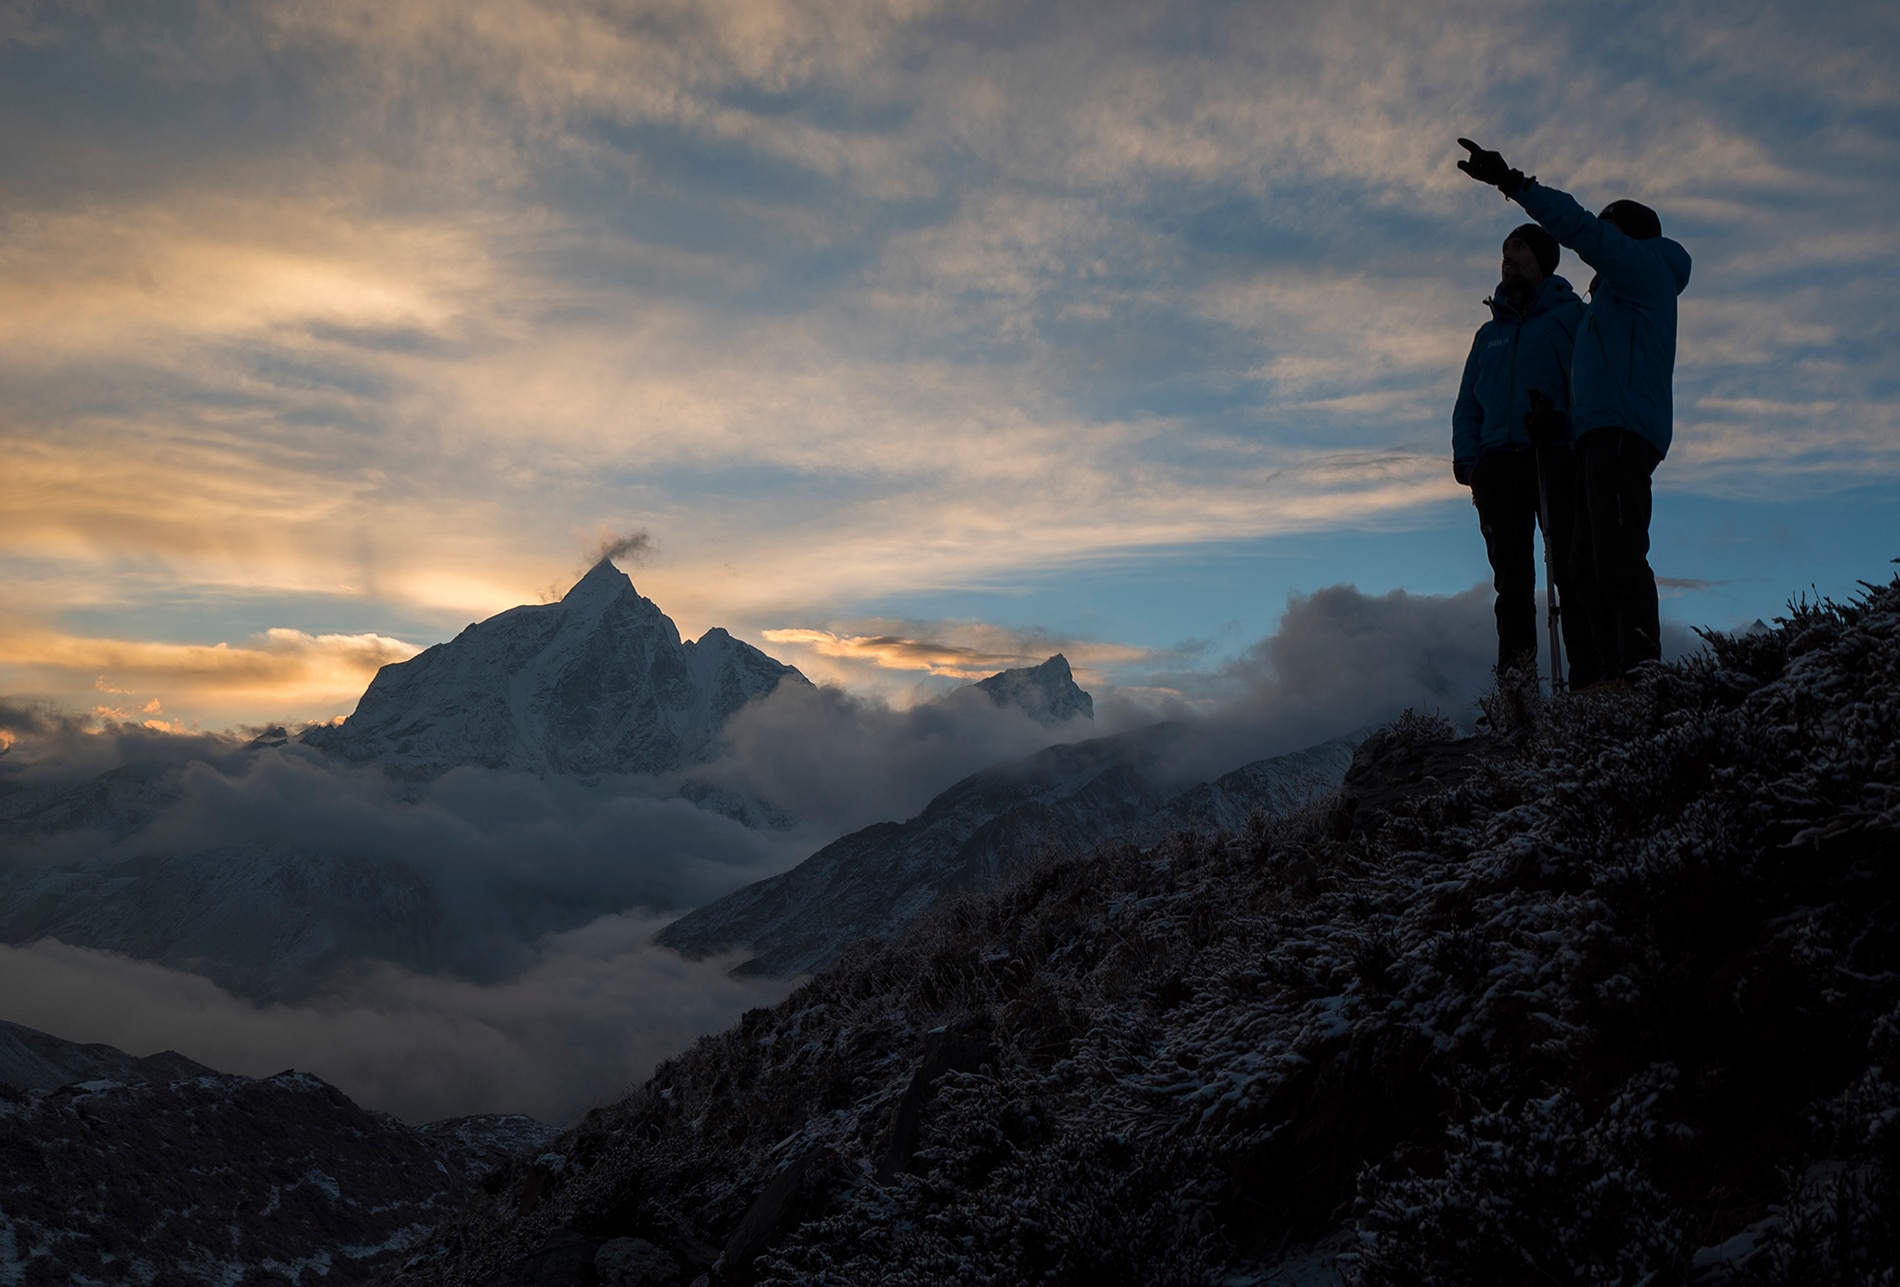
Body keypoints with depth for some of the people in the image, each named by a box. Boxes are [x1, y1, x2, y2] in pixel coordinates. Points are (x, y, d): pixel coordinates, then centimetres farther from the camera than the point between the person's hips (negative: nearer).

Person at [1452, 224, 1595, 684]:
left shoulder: (1572, 315, 12)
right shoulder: (1488, 333, 27)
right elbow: (1467, 405, 22)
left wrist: (1564, 422, -18)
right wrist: (1466, 457, 5)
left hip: (1557, 459, -4)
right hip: (1497, 463, 4)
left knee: (1572, 572, -11)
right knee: (1511, 581, -1)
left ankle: (1587, 676, -13)